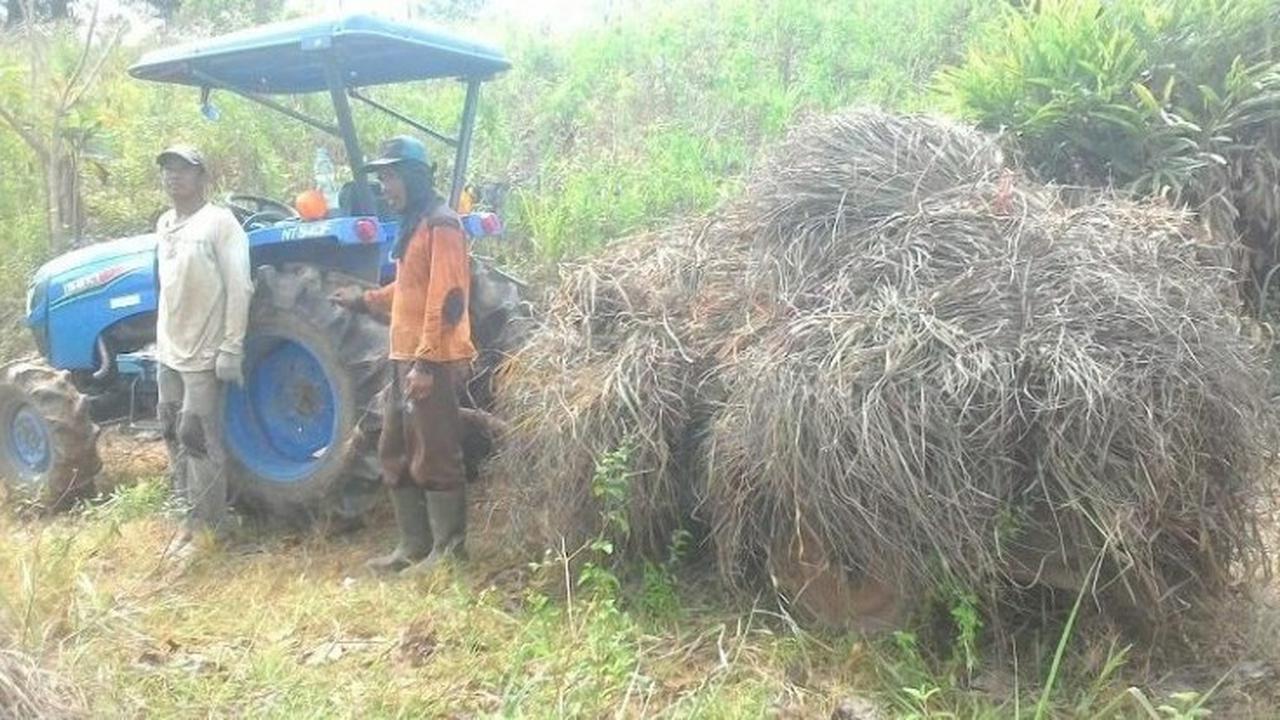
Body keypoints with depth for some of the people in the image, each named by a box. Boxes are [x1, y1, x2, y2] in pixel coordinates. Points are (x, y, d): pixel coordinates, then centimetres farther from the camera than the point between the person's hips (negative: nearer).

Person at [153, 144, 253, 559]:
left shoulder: (219, 222, -12)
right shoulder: (164, 225, 12)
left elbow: (239, 289, -15)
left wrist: (231, 349, -19)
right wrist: (162, 339, 17)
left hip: (203, 353, -8)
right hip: (169, 351, 8)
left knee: (197, 439, -5)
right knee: (174, 435, 13)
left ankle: (208, 528, 7)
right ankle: (192, 516, 25)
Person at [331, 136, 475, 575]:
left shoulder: (441, 224, -12)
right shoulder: (415, 224, 19)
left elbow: (446, 299, -21)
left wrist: (426, 362, -24)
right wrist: (364, 301, 25)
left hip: (431, 362, -10)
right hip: (407, 358, 10)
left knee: (435, 459, -3)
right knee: (396, 455, 15)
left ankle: (449, 551, 8)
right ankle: (414, 545, 24)